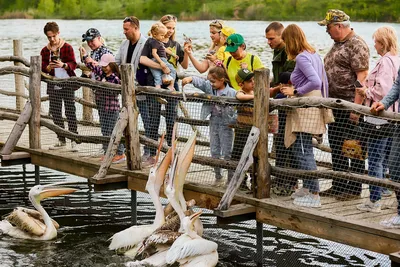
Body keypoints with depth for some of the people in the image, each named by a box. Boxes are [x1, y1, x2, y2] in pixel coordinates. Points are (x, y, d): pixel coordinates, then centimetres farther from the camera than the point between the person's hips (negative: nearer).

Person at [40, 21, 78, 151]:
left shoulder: (67, 47, -1)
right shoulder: (45, 50, 9)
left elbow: (73, 64, -7)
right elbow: (42, 67, 4)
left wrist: (63, 65, -26)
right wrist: (48, 67, -18)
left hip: (67, 84, -4)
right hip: (53, 85, 4)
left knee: (70, 112, -7)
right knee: (55, 113, 7)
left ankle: (73, 140, -5)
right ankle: (61, 141, 17)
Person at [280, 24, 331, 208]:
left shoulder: (301, 58, -14)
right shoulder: (314, 54, 14)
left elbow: (315, 82, -25)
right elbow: (324, 82, 18)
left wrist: (295, 92, -15)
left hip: (305, 108, -10)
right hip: (315, 103, 10)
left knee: (304, 152, -6)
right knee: (297, 149, 16)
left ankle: (314, 195, -5)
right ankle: (307, 187, 24)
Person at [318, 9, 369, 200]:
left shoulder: (357, 45, -14)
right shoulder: (337, 45, 16)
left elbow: (362, 76, -20)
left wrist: (356, 106, -24)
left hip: (350, 104, -10)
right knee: (336, 147, 14)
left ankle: (354, 189, 6)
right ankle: (338, 186, 24)